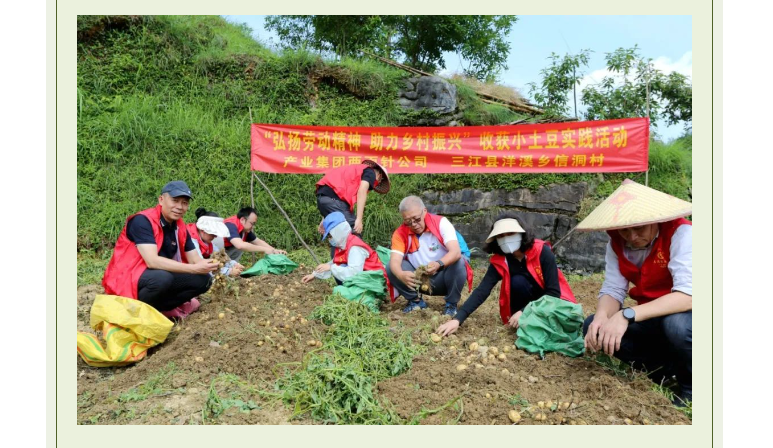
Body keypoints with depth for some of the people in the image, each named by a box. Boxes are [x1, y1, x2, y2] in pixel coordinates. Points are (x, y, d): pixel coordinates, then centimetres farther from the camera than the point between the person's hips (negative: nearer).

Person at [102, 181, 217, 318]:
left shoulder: (180, 227, 2)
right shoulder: (142, 220, -20)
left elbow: (195, 259, 0)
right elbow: (152, 261, -30)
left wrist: (207, 265, -22)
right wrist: (193, 268, -33)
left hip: (160, 277, 7)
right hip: (127, 280, -7)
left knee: (204, 279, -9)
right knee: (163, 278, -37)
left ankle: (154, 307, -7)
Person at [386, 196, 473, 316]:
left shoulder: (441, 222, -17)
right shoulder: (400, 233, -11)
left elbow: (456, 252, -30)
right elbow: (395, 261, -25)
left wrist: (439, 264, -51)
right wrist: (401, 275, -48)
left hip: (442, 278, -2)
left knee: (459, 263, -32)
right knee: (391, 268, -20)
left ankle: (451, 304, -7)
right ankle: (416, 301, 1)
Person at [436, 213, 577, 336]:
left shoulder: (542, 252, -23)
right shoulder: (499, 261, -16)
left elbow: (554, 291, -23)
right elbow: (481, 291, -25)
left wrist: (523, 312, -33)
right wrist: (457, 319, -38)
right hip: (527, 305, 1)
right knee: (517, 281, -30)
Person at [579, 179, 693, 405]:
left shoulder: (681, 234, -25)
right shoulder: (617, 243, -8)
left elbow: (688, 295, -36)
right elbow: (612, 290, -12)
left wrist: (627, 315, -44)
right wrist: (601, 317, -35)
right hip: (654, 319, 5)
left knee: (676, 324, -38)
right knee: (594, 328, -14)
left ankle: (689, 385, -5)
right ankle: (667, 369, 6)